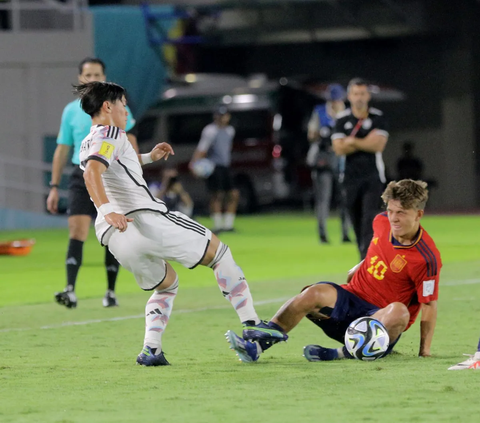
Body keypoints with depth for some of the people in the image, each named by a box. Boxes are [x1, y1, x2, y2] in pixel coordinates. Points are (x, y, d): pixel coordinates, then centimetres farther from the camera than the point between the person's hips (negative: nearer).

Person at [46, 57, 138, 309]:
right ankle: (70, 291, -22)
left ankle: (111, 292, 15)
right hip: (81, 176, 1)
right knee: (77, 231, -14)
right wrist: (54, 187, 10)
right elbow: (62, 150, 13)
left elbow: (131, 142, 2)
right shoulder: (71, 111, 8)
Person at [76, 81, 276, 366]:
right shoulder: (110, 134, 0)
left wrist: (148, 158, 46)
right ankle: (252, 325, 2)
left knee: (167, 283, 28)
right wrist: (108, 211, -33)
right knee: (218, 251, 9)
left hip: (114, 238, 9)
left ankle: (151, 349, 3)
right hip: (144, 219, -8)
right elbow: (91, 173, -20)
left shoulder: (88, 145, 26)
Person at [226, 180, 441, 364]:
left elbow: (429, 305, -13)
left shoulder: (427, 257, -17)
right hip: (351, 298, 4)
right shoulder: (381, 222, 1)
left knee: (399, 312, -40)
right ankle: (255, 344, -37)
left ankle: (344, 353, -48)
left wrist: (425, 351, -15)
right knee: (316, 293, -27)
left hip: (380, 316, -4)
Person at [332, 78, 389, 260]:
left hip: (373, 176, -2)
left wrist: (352, 142, -8)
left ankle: (368, 256, -23)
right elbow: (339, 148, -6)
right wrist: (366, 142, -10)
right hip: (351, 176, 2)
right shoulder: (342, 119, 5)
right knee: (356, 220, 5)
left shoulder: (377, 117, 1)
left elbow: (378, 145, -10)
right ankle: (363, 256, 17)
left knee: (370, 217, -15)